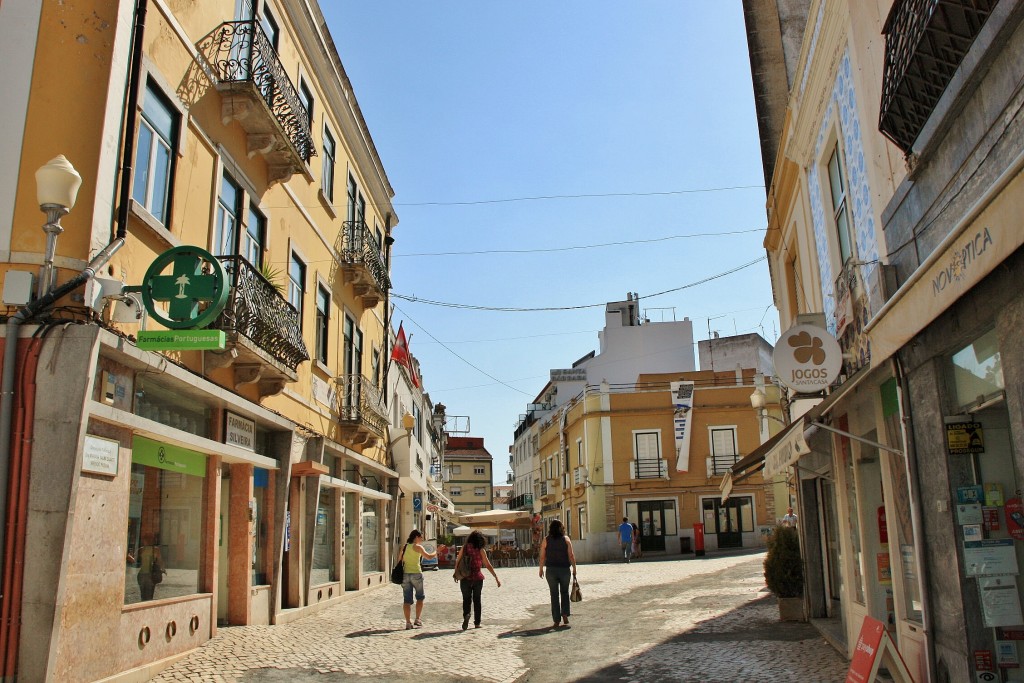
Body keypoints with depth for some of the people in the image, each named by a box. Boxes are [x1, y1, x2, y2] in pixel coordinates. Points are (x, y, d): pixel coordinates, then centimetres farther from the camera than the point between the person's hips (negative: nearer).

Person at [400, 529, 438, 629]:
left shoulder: (404, 547, 11)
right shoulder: (417, 547, -6)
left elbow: (400, 561, 13)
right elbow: (428, 556, -14)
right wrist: (436, 552, 3)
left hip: (405, 574, 5)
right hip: (416, 573, -5)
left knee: (407, 600, 6)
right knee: (420, 598, 11)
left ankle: (408, 622, 2)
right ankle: (417, 620, 6)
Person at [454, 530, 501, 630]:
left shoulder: (464, 548, 1)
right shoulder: (480, 550, -5)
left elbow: (458, 561, 8)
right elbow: (488, 565, -7)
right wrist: (496, 577, -3)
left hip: (465, 578, 1)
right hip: (477, 578, -1)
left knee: (466, 599, 10)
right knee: (477, 600, 13)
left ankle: (466, 614, -18)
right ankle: (477, 623, 15)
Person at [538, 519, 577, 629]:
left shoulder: (546, 540, -2)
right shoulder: (566, 539, -2)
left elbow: (542, 557, -3)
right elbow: (571, 556, -5)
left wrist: (541, 569, 7)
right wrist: (574, 570, 1)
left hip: (551, 570, 0)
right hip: (564, 570, 0)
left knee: (554, 595, 8)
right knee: (564, 593, 18)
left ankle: (556, 621, 9)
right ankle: (565, 615, 4)